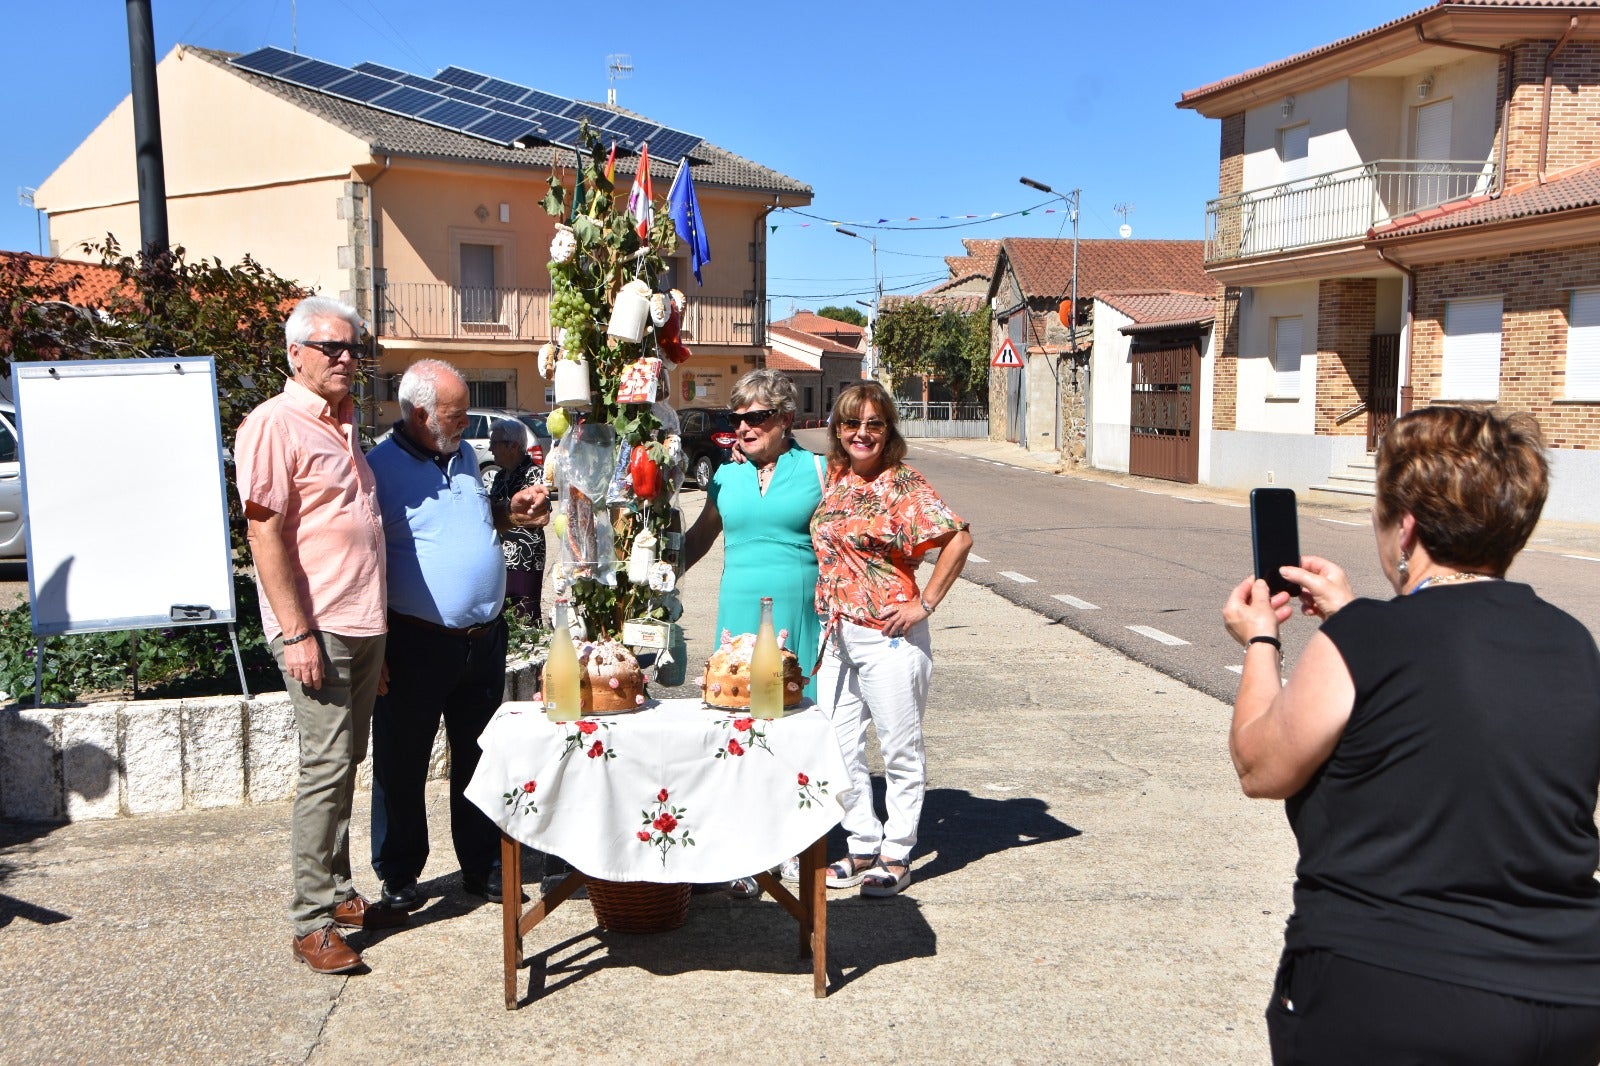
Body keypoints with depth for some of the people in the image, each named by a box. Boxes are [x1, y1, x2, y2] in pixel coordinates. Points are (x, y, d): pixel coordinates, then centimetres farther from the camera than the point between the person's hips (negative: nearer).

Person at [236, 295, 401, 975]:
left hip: (363, 625, 8)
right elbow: (265, 535, -15)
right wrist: (298, 633, -19)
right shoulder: (276, 424, -10)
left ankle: (338, 893, 25)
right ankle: (312, 923, 5)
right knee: (326, 768, -5)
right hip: (317, 628, -8)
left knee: (346, 765, 14)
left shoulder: (345, 423, 17)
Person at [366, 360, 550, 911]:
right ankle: (398, 873, 24)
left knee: (479, 758, 15)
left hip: (483, 638, 7)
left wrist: (511, 512, 8)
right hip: (416, 644, -6)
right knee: (402, 764, 8)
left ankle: (483, 866, 28)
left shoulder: (464, 456, 12)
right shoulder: (380, 466, -11)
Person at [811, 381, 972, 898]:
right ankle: (864, 847, 28)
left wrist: (925, 604, -17)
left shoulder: (904, 484, -11)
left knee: (901, 750, 7)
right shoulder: (830, 479, 7)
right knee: (839, 749, 12)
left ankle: (896, 856, 20)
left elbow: (959, 539, -19)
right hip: (837, 636, 7)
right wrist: (827, 612, 11)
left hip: (889, 637, -7)